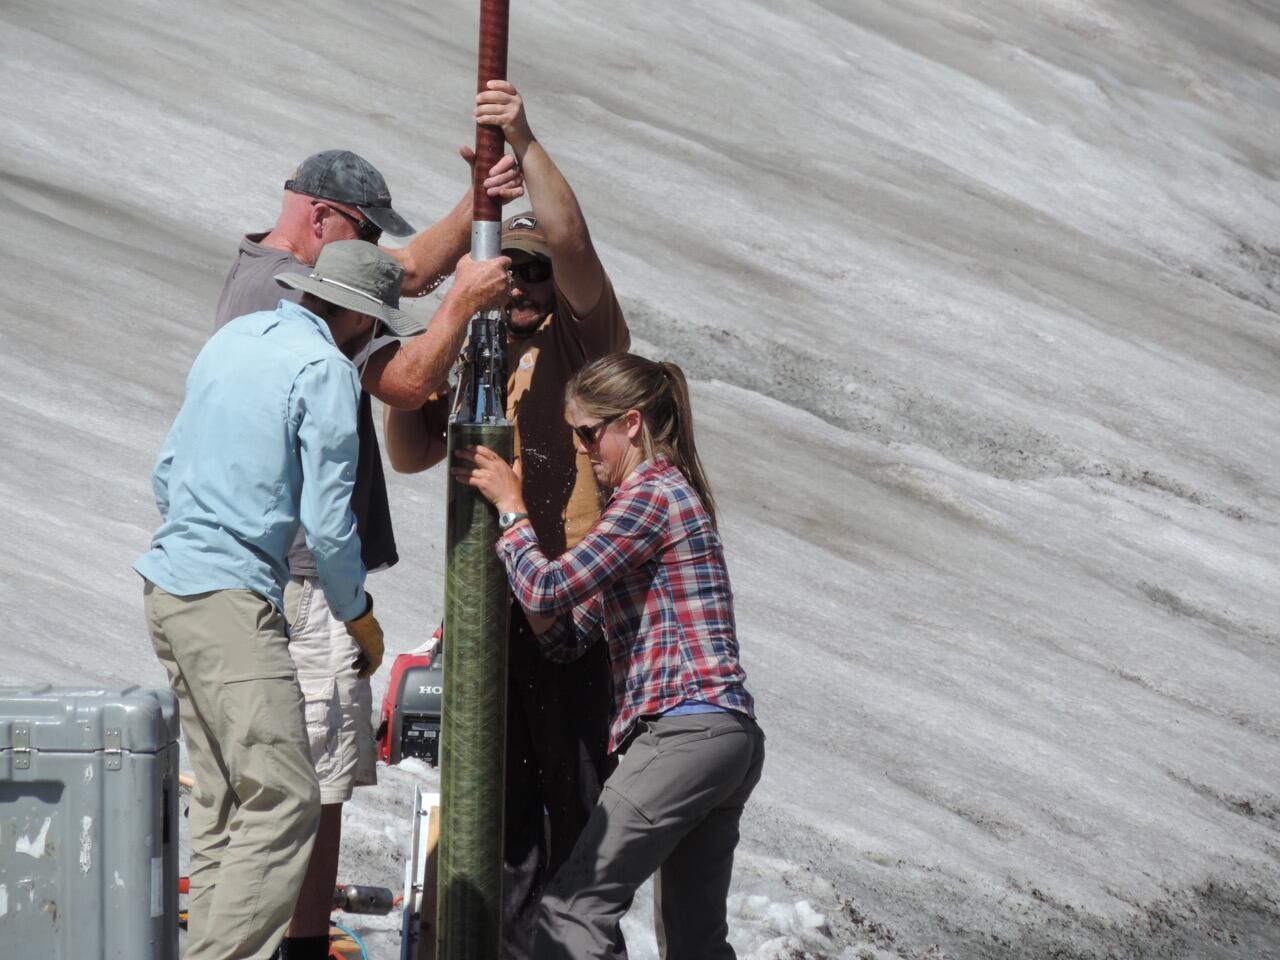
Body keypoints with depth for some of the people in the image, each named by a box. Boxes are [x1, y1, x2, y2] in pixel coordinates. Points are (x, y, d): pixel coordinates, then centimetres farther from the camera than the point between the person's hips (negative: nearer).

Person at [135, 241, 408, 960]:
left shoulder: (233, 339, 17)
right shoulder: (327, 371, -8)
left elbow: (166, 474, 23)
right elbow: (327, 520, -11)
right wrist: (361, 618, 2)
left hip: (168, 584, 9)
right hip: (232, 600, -9)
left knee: (223, 801, 10)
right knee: (284, 802, -11)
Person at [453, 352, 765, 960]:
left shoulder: (651, 494, -8)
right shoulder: (667, 492, 23)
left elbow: (547, 590, -14)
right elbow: (565, 638, 18)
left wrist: (509, 504, 0)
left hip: (686, 732, -11)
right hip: (730, 737, 11)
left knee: (573, 908, -12)